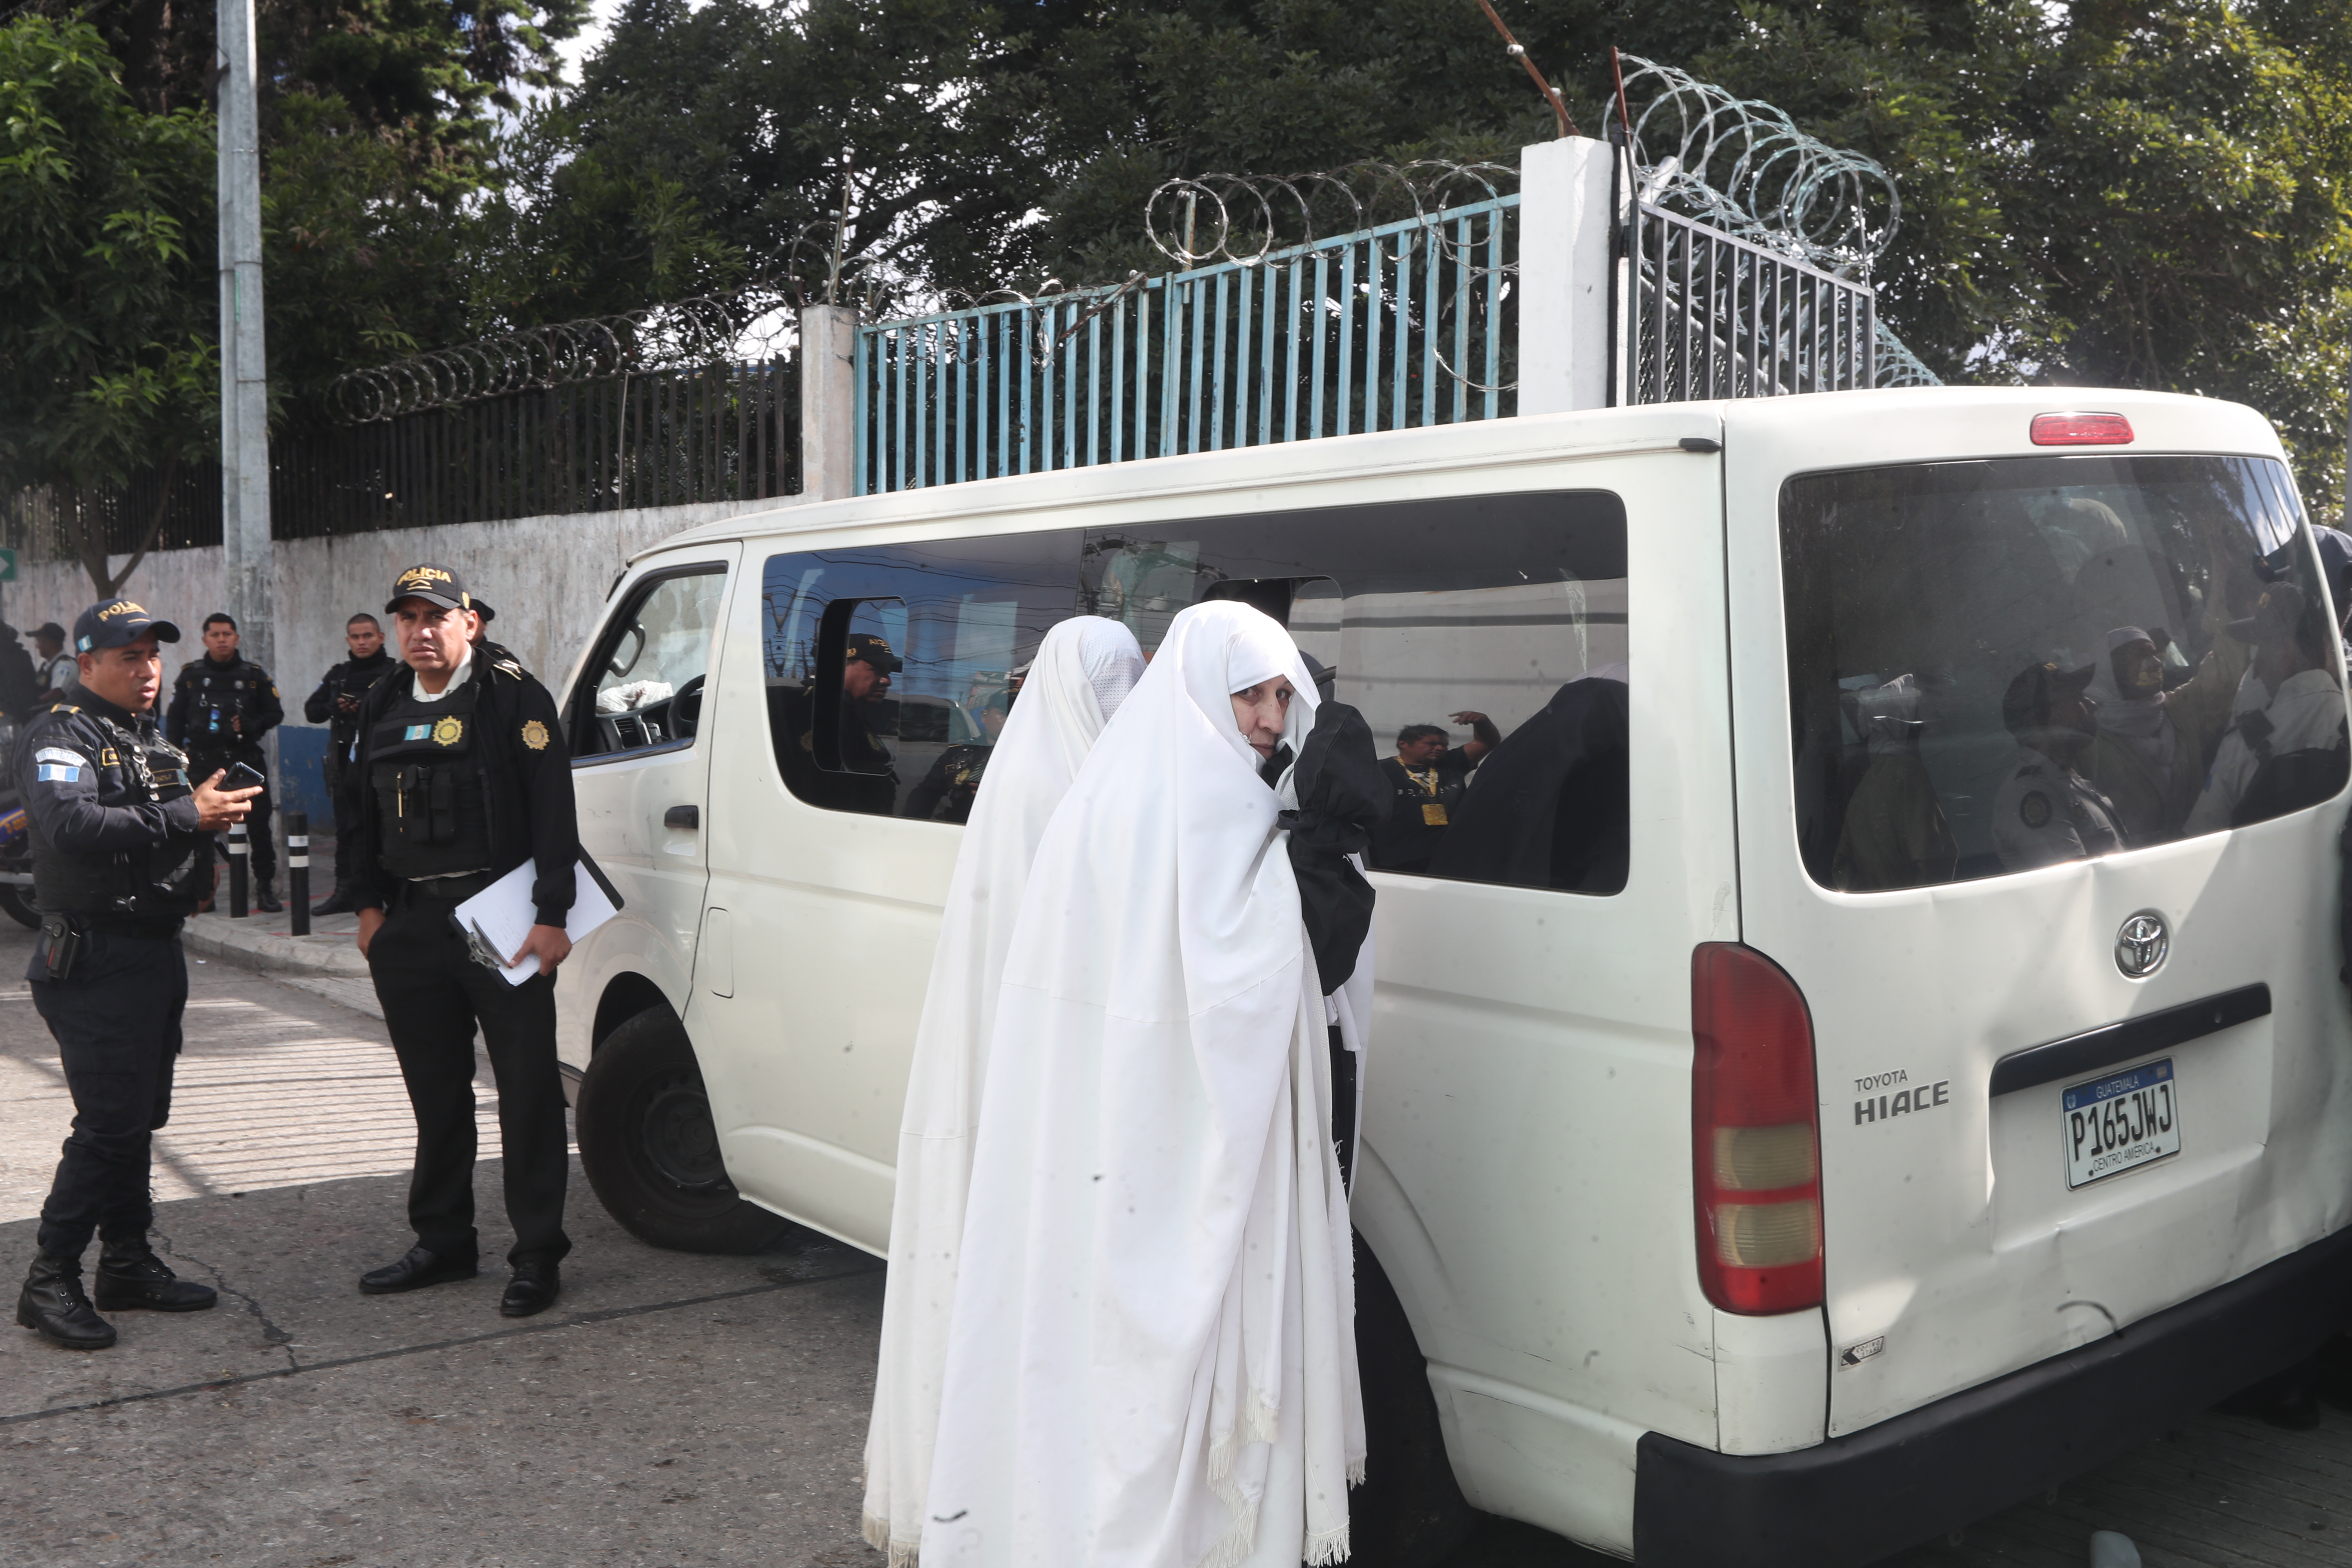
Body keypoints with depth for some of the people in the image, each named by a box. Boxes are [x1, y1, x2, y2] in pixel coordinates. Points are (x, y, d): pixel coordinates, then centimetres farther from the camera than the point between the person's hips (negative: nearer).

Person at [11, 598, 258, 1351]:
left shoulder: (154, 740, 18)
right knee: (109, 1124, -10)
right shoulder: (60, 735, -10)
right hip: (96, 959, -9)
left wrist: (216, 813, 5)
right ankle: (50, 1281, 1)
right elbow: (73, 826, -29)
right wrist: (186, 816, -27)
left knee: (142, 1115, 14)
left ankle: (128, 1263, 24)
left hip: (157, 951, 9)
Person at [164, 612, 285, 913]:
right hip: (202, 761, 1)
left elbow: (275, 713, 9)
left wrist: (252, 726, -11)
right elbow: (175, 719, 11)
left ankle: (265, 888, 1)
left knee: (259, 825, -6)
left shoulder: (254, 675, 6)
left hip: (246, 760, -1)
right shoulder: (191, 674, 8)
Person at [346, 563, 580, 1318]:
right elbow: (364, 812, 23)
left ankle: (538, 1254, 7)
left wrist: (552, 915, -15)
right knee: (435, 1091, 14)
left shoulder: (512, 696, -6)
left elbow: (553, 809, -11)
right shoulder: (382, 707, 14)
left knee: (527, 1090, -1)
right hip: (412, 926, 6)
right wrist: (368, 904, 17)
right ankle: (443, 1242, 27)